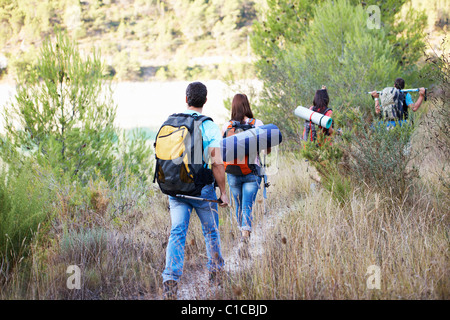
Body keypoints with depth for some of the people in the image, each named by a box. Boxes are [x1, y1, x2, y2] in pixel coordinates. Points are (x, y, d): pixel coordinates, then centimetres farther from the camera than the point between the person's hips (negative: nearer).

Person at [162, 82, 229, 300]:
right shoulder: (210, 127, -10)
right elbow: (217, 163, -15)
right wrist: (223, 192, -5)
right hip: (202, 188, -2)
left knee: (177, 233, -1)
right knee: (211, 231, 18)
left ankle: (170, 279, -16)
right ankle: (215, 270, 33)